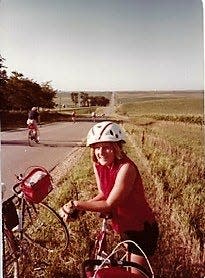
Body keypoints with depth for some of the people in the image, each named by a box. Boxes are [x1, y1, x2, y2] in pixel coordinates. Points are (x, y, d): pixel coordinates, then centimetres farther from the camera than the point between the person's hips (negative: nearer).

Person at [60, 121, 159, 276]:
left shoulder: (126, 168, -33)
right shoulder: (98, 164, -11)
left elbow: (109, 204, -29)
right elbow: (103, 195, -3)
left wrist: (77, 204, -27)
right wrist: (76, 207, -16)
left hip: (142, 230, -7)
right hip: (124, 228, 7)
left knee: (136, 273, 6)